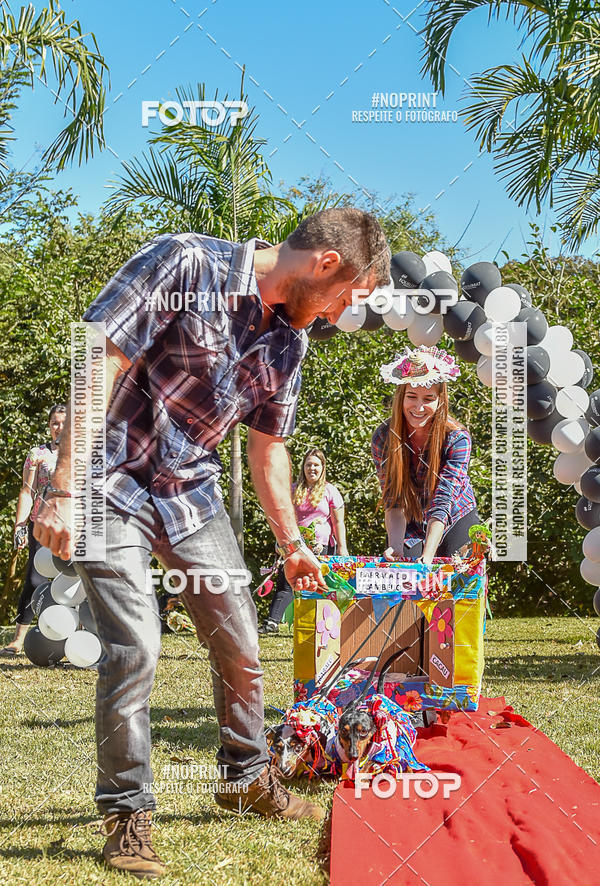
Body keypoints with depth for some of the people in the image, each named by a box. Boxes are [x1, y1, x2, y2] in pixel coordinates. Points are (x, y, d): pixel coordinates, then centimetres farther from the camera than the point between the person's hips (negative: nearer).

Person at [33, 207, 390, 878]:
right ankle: (125, 812, 5)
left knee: (239, 641, 9)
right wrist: (64, 492, -26)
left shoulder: (289, 339, 3)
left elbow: (267, 445, 15)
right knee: (134, 646, -14)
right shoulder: (184, 264, -19)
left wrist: (292, 544, 20)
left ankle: (246, 777, 32)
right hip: (113, 487, -7)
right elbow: (97, 364, -23)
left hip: (191, 494, 7)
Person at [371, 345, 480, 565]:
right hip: (412, 528, 2)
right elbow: (394, 502, -17)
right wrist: (395, 547, -35)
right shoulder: (383, 438, -18)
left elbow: (442, 502, -32)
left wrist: (427, 557, -44)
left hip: (456, 521, -1)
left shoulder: (457, 439, -25)